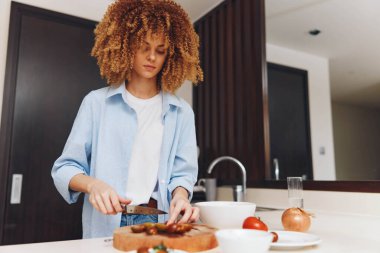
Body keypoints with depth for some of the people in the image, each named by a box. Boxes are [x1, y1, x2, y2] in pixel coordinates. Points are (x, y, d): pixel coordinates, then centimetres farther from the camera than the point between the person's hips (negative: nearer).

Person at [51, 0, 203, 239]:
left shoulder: (181, 111, 6)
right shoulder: (97, 102, 3)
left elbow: (182, 172, 5)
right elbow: (66, 167, 4)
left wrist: (180, 196, -16)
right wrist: (93, 184, -16)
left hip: (160, 225, 0)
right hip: (105, 225, 0)